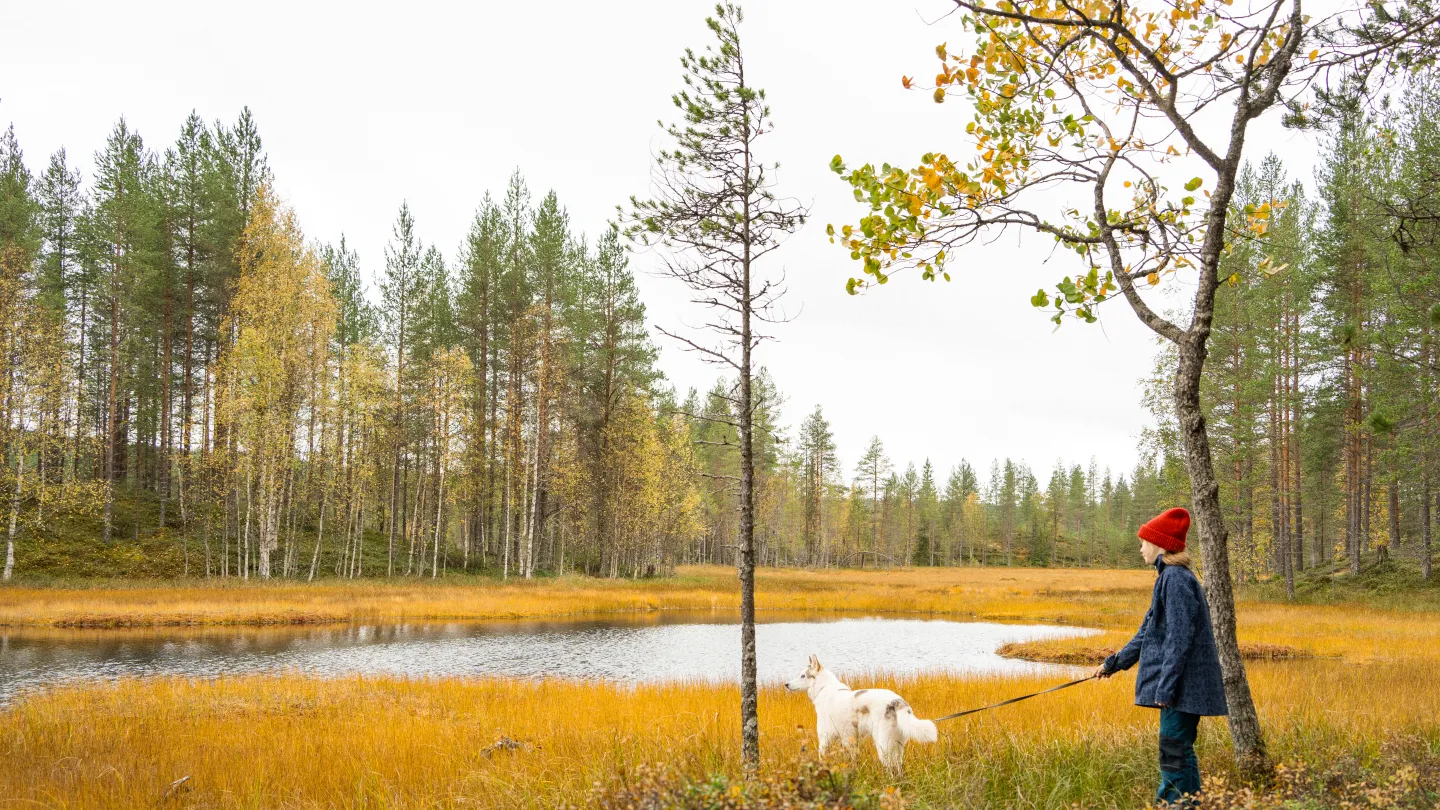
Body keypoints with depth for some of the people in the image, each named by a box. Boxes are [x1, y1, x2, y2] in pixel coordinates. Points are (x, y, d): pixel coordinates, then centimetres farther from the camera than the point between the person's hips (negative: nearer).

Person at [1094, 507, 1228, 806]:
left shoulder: (1175, 578, -15)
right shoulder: (1169, 577, 16)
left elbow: (1179, 637, -20)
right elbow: (1149, 632, 24)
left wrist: (1165, 687, -21)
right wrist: (1115, 662, 28)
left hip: (1183, 684, -10)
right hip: (1177, 685, 10)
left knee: (1176, 752, -8)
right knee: (1172, 751, 15)